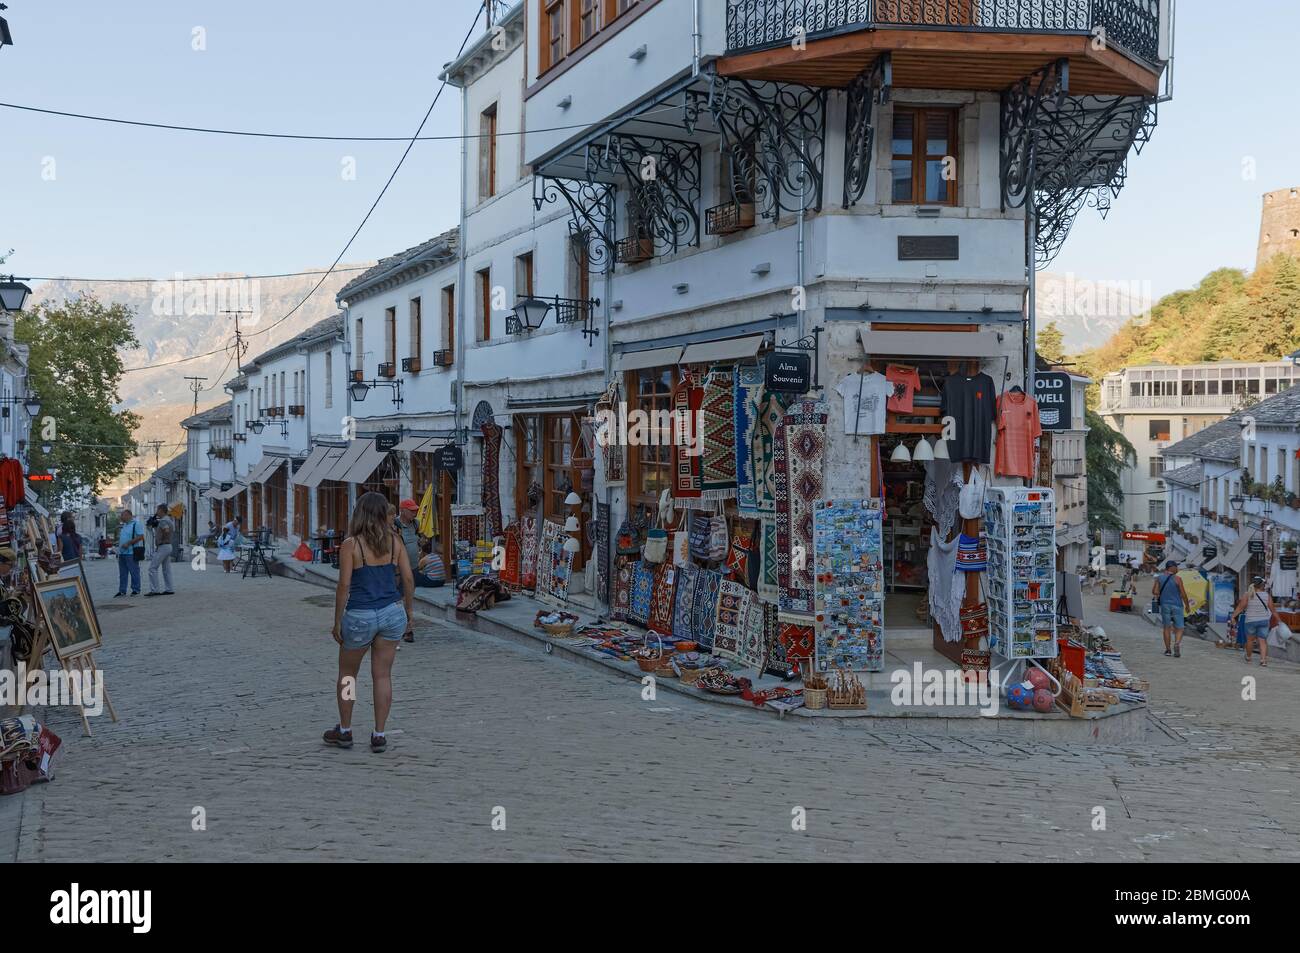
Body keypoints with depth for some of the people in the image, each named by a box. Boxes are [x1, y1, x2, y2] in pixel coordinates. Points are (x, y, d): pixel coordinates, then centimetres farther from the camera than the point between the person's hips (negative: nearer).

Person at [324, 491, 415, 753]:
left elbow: (344, 586, -10)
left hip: (360, 616, -3)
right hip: (392, 613, 3)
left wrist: (337, 621, -2)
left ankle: (344, 731, 27)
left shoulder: (350, 545, -9)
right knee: (383, 675, 10)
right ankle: (379, 736, 12)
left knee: (347, 674, 17)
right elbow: (408, 579, 2)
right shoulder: (394, 542, 0)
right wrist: (409, 611, 14)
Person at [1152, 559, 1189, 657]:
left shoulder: (1159, 578, 0)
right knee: (1179, 629, 2)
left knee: (1167, 628, 14)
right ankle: (1177, 643, -25)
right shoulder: (1177, 579, -10)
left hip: (1164, 605, 3)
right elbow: (1183, 594, -8)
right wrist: (1187, 605, 5)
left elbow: (1154, 592, -4)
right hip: (1177, 605, -3)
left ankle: (1167, 650, 14)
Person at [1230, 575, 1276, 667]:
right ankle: (1263, 660, -9)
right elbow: (1272, 609, 1)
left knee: (1250, 640, 15)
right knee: (1263, 641, 3)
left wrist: (1233, 617, -9)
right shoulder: (1267, 596, -3)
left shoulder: (1247, 595, -7)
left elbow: (1240, 607, -11)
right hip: (1264, 621, 1)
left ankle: (1248, 658, 31)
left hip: (1251, 621, 0)